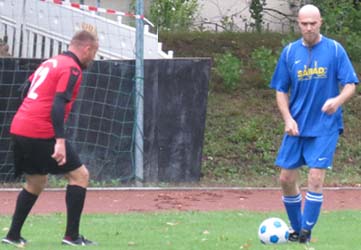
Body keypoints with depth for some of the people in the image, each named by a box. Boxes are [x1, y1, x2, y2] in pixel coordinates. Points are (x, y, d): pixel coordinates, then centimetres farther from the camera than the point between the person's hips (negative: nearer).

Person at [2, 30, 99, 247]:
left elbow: (28, 90, 24)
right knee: (80, 175, 0)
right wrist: (60, 140, -25)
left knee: (36, 182, 22)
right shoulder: (72, 68, -7)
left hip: (18, 130, 9)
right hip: (41, 133, -9)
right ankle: (72, 235, -5)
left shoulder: (50, 63, 20)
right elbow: (58, 104, -19)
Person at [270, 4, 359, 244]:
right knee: (286, 178, 4)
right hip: (297, 127, 4)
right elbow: (281, 91, 9)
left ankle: (306, 232, -6)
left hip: (325, 127, -4)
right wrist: (288, 119, -6)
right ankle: (296, 229, 21)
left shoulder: (335, 50, -4)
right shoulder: (289, 52, 4)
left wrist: (338, 100, -26)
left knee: (316, 178, -13)